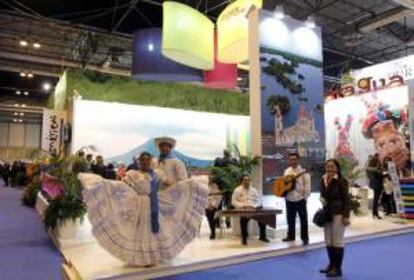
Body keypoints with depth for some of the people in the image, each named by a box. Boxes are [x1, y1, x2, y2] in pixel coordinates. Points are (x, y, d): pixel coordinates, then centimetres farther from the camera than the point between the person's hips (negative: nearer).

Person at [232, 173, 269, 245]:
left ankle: (262, 236, -3)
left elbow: (258, 200, 12)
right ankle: (244, 238, -19)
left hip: (253, 209, 3)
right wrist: (242, 206, -17)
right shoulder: (237, 190, 4)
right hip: (242, 210, -3)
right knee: (244, 218, -35)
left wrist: (254, 206, -9)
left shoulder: (254, 190, 15)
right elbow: (234, 201, -1)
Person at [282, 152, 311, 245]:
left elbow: (307, 184, -8)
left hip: (300, 199, -4)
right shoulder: (287, 171, 10)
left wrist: (305, 196, -12)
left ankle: (305, 237, 14)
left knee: (303, 219, 3)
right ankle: (291, 236, 24)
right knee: (290, 219, 12)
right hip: (289, 199, 5)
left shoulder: (303, 171, -6)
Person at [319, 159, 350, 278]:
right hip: (327, 213, 7)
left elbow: (346, 199, -13)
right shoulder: (323, 180, 5)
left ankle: (337, 268, 13)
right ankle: (331, 264, 28)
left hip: (338, 213, -7)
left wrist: (346, 216, -16)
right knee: (328, 241, 14)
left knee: (337, 241, 2)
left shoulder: (342, 181, -13)